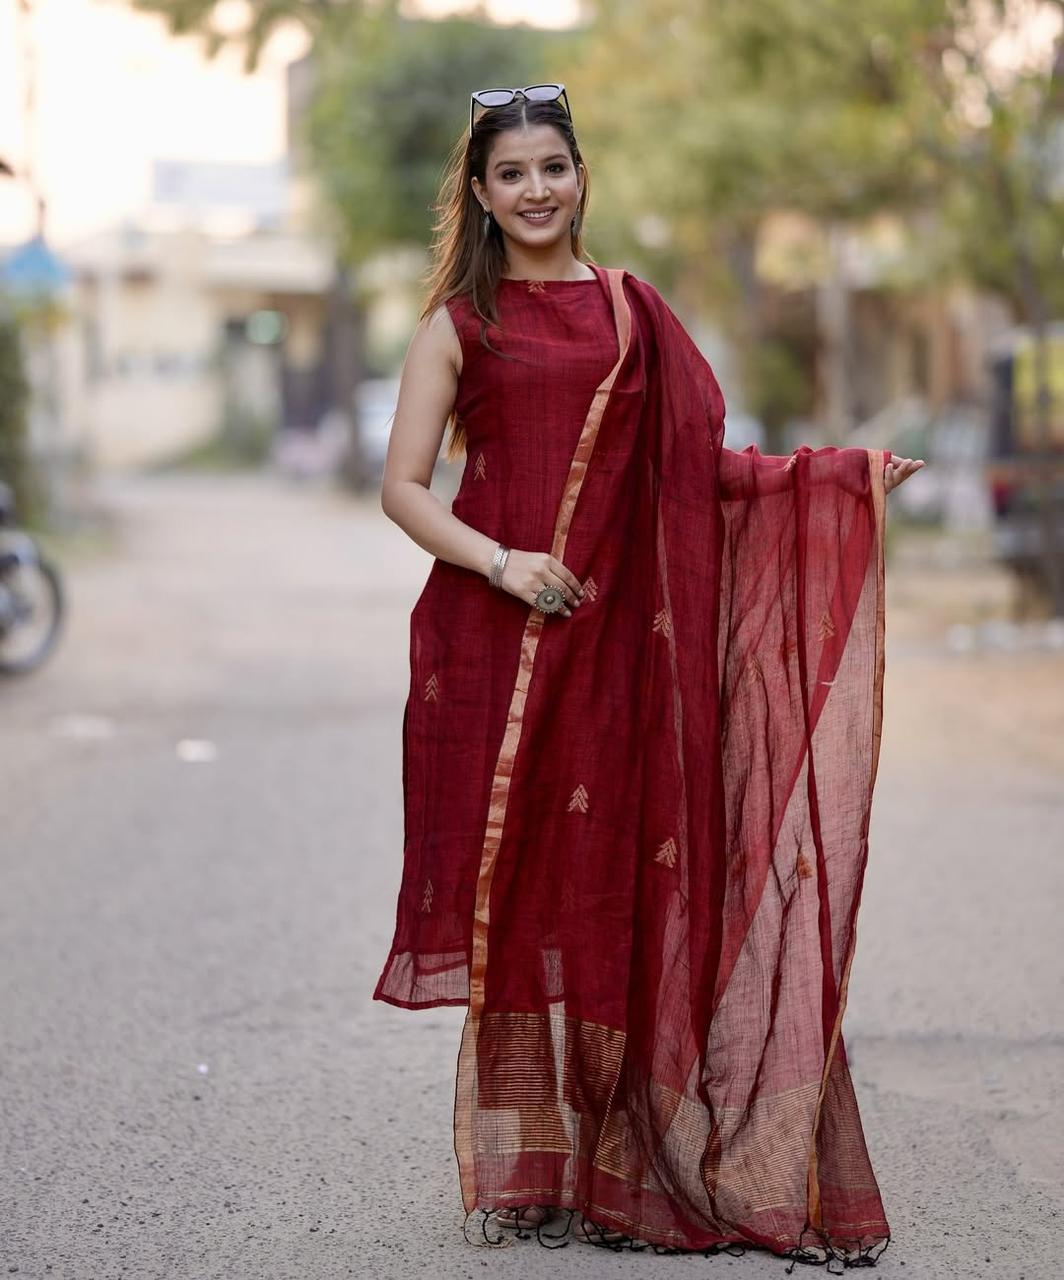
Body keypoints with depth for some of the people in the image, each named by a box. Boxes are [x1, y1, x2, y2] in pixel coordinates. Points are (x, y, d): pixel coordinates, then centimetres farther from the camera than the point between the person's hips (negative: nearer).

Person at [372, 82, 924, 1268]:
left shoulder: (630, 308, 14)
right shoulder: (459, 322, 6)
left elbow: (691, 465, 15)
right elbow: (402, 484, 2)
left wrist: (841, 473, 5)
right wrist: (497, 560, -14)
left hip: (616, 637, 2)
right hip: (495, 639, -2)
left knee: (618, 880, 0)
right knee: (520, 890, -2)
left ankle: (615, 1168, 9)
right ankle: (523, 1173, 8)